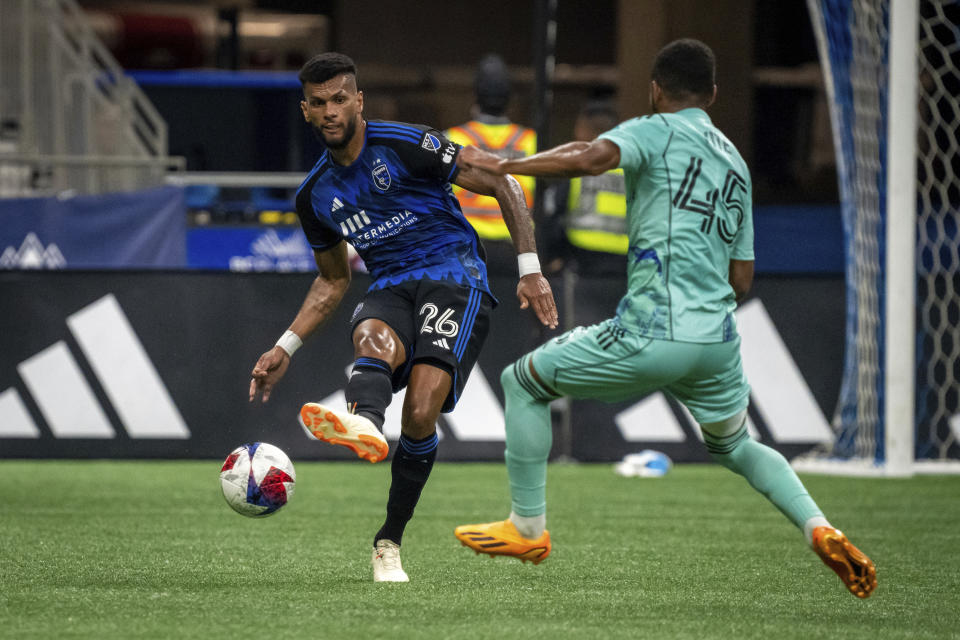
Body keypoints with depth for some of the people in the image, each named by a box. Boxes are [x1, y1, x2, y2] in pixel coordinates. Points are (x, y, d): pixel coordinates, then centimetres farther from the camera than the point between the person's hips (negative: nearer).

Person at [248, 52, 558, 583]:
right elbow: (333, 281, 28)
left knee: (419, 415, -25)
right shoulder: (316, 196, 13)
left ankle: (389, 542, -11)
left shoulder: (405, 146, -5)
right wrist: (285, 348, 18)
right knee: (372, 339, -37)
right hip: (389, 290, 4)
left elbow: (501, 185, -1)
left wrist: (529, 269, -8)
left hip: (455, 279, -4)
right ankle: (363, 424, -72)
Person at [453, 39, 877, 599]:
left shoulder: (656, 131, 2)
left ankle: (529, 528, 15)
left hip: (654, 335, -6)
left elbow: (593, 157, -21)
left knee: (522, 381, 13)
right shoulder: (736, 163, 22)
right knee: (736, 448, 30)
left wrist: (502, 167, -13)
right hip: (720, 339, 6)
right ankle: (820, 528, 6)